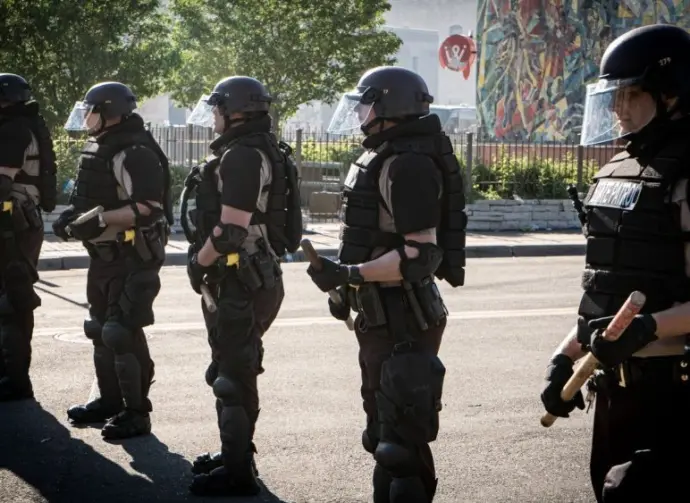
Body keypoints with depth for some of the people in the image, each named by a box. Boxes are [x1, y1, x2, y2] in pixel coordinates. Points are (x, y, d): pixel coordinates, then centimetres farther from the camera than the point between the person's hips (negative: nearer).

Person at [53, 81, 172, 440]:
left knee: (124, 335, -9)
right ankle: (109, 401, 28)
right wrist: (73, 217, 5)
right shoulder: (99, 151, 13)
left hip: (132, 259, -10)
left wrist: (99, 220, -28)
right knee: (101, 330, 16)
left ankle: (137, 413, -1)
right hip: (104, 257, 10)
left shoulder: (135, 154, -19)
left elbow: (148, 209, -26)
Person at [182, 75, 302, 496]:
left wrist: (199, 262, -10)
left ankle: (237, 471, 3)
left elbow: (230, 230, -25)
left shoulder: (242, 156, -20)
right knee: (237, 370, 20)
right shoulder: (265, 152, 13)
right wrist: (207, 258, 16)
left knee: (233, 375, -3)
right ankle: (237, 453, 32)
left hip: (239, 283, -11)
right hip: (256, 276, 11)